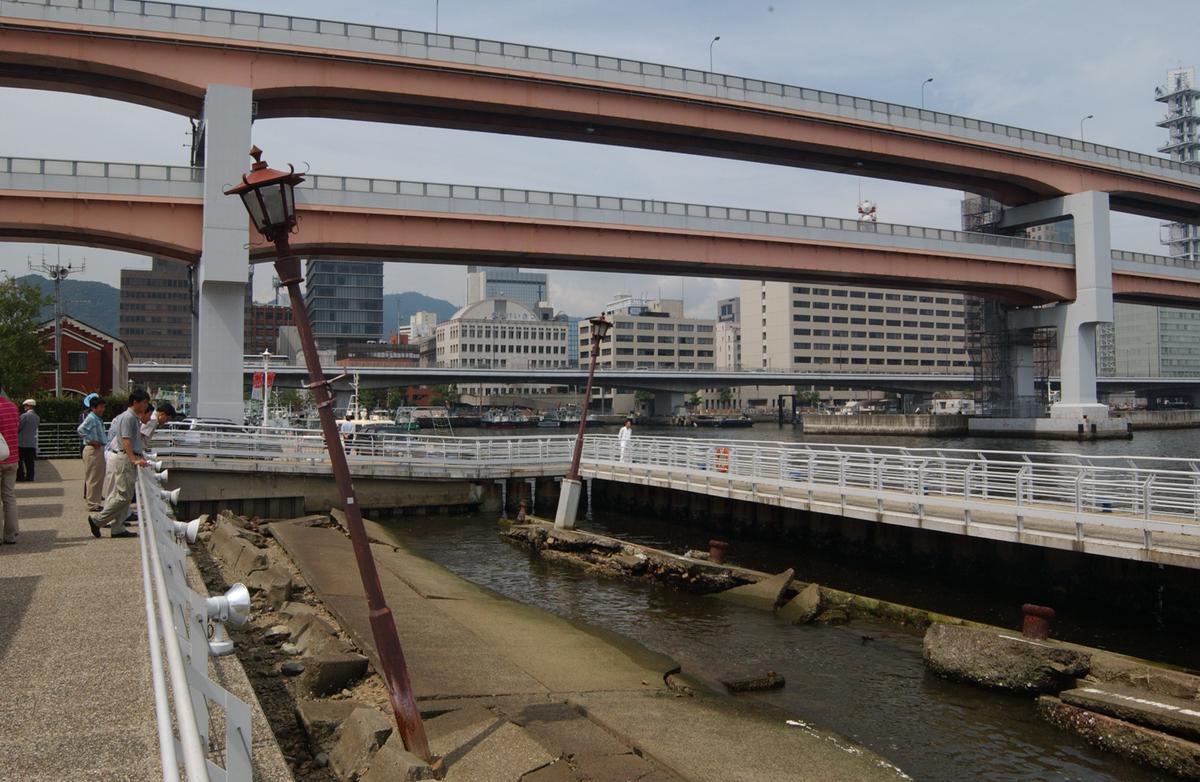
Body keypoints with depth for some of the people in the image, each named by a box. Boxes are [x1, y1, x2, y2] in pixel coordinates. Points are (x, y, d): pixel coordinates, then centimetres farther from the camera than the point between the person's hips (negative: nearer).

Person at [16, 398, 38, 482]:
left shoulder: (24, 415, -13)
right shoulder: (37, 417, 8)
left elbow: (18, 428, -10)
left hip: (22, 443, -6)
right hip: (32, 443, 6)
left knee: (19, 461, 2)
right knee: (30, 462, 7)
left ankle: (20, 476, 2)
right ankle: (30, 477, 6)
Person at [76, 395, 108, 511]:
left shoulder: (98, 419, 15)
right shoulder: (91, 418, -14)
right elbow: (81, 430, -29)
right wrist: (92, 441, -23)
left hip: (99, 450, 10)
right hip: (93, 450, -10)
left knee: (99, 477, 15)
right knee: (93, 477, -4)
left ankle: (96, 499, 24)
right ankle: (93, 504, 1)